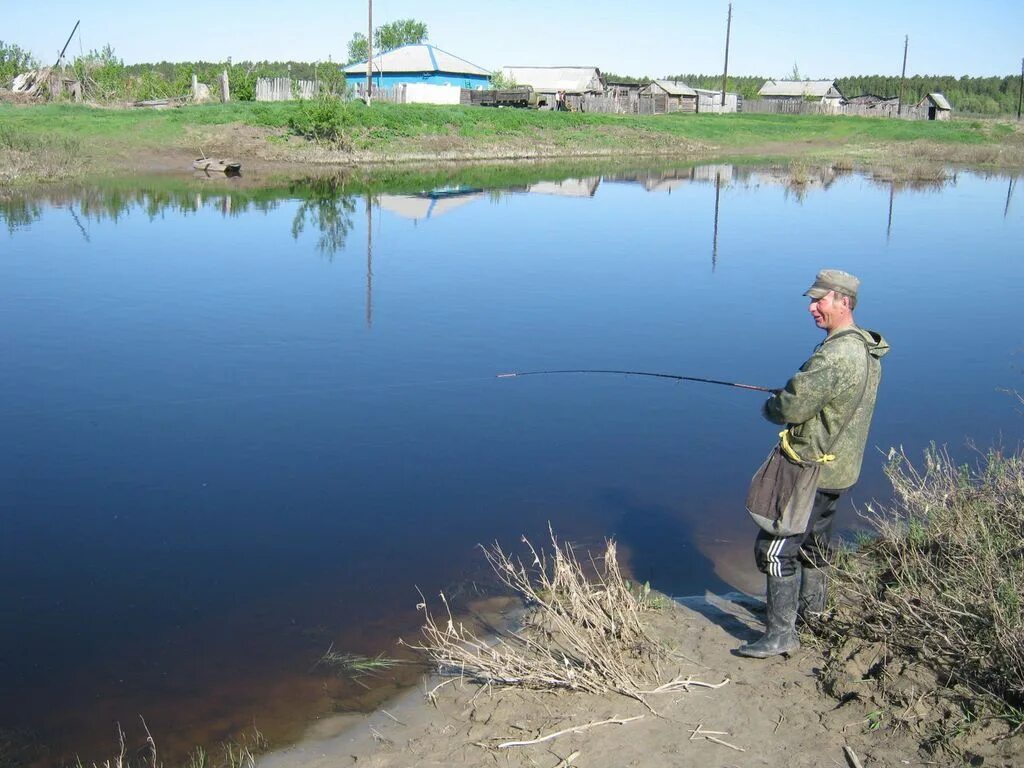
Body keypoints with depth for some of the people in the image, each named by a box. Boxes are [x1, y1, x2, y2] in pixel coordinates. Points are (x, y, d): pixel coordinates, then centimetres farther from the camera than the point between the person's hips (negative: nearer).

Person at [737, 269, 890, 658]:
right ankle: (810, 605, 44)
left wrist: (770, 406, -2)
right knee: (814, 538, 27)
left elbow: (790, 408, -24)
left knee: (775, 548, -4)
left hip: (812, 470, -10)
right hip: (840, 466, 10)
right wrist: (792, 396, 6)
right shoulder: (867, 352, 6)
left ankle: (781, 634, 2)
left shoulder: (834, 356, -26)